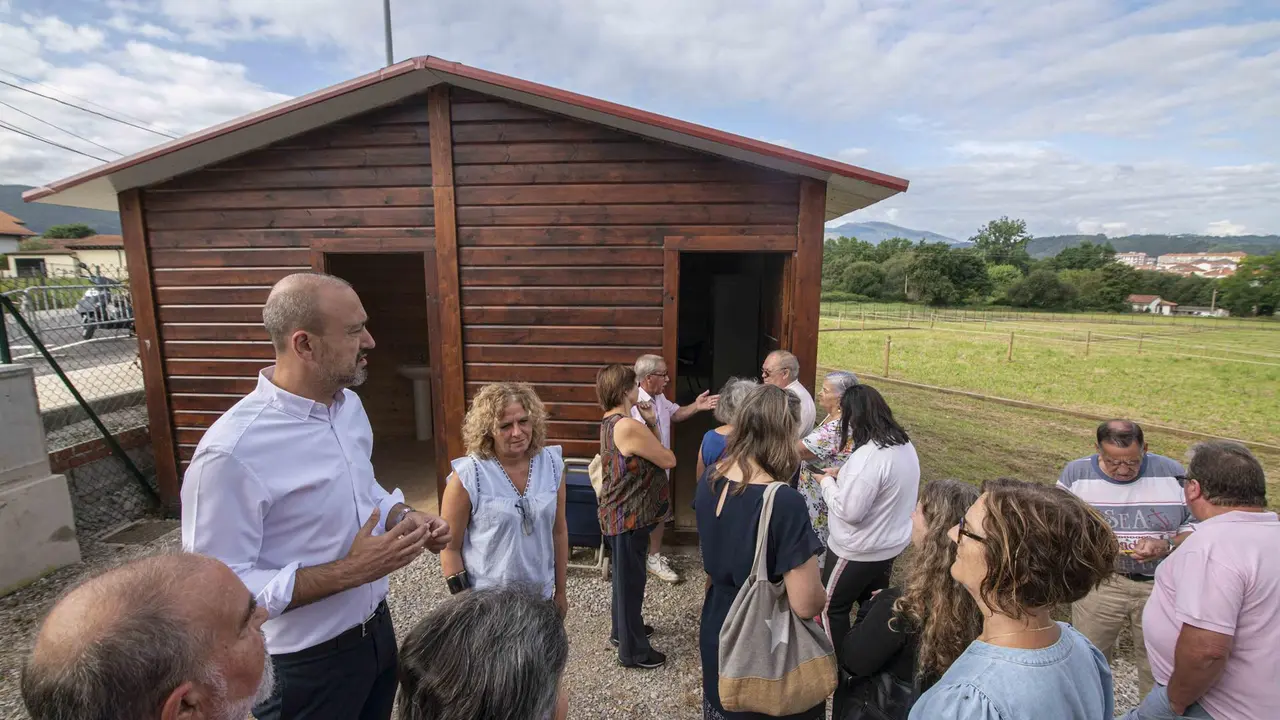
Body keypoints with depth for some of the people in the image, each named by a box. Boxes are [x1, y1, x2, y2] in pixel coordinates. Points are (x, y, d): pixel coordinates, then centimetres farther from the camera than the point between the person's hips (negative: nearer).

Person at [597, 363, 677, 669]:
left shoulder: (610, 422, 6)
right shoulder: (630, 426, -26)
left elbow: (646, 453, 10)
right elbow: (669, 460, -16)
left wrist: (652, 424, -3)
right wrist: (651, 427, 0)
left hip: (619, 514, 10)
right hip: (630, 517, -10)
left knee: (624, 576, 24)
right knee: (631, 579, 5)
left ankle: (623, 629, 43)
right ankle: (633, 650, 21)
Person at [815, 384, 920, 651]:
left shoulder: (867, 457, -31)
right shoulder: (905, 445, -1)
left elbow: (849, 511, -28)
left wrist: (827, 482, -13)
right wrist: (843, 479, 7)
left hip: (859, 550, -8)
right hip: (890, 543, 8)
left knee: (831, 606, 12)